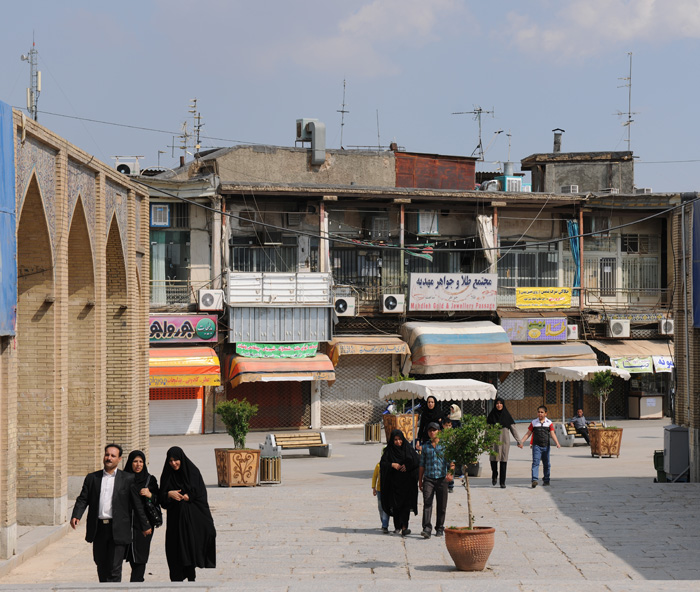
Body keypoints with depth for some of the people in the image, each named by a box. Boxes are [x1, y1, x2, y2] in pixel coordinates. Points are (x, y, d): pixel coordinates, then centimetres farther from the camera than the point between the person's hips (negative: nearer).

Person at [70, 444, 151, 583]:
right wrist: (76, 516, -12)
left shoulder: (128, 479, 3)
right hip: (98, 529, 3)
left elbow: (137, 504, 4)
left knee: (114, 569, -7)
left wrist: (145, 526, 5)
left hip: (118, 531, -3)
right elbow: (83, 499, 6)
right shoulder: (92, 478, 10)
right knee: (101, 566, 12)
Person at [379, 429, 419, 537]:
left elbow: (416, 461, -1)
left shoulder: (408, 449, 4)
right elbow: (382, 463, -2)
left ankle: (404, 527, -17)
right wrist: (392, 465, -18)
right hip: (394, 482, 1)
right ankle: (397, 526, 20)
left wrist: (407, 466, -15)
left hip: (407, 481, -1)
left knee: (406, 503, -11)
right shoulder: (389, 451, 5)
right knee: (395, 504, 5)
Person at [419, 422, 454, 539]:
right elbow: (422, 465, 15)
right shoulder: (425, 446, 11)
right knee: (427, 503, -13)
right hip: (428, 479, 0)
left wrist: (450, 473, -15)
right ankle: (427, 529, -21)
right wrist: (420, 481, 13)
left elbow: (451, 462, 4)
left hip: (441, 478, 0)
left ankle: (439, 528, 19)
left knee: (441, 506, 5)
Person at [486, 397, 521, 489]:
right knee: (493, 459, -6)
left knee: (503, 460, -2)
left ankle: (502, 482, 4)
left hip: (504, 441, 0)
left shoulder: (507, 416, 5)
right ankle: (494, 476, 22)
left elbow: (513, 429, 6)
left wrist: (519, 441, 3)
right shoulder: (491, 416, 5)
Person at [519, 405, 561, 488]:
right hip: (536, 446, -1)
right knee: (535, 462, -14)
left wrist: (557, 443, -17)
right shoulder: (534, 423, 6)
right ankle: (534, 480, -23)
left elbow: (552, 434, -3)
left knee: (546, 464, 10)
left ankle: (546, 480, 22)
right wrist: (521, 442, 1)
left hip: (546, 446, 1)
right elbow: (528, 434, 9)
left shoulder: (549, 423, 4)